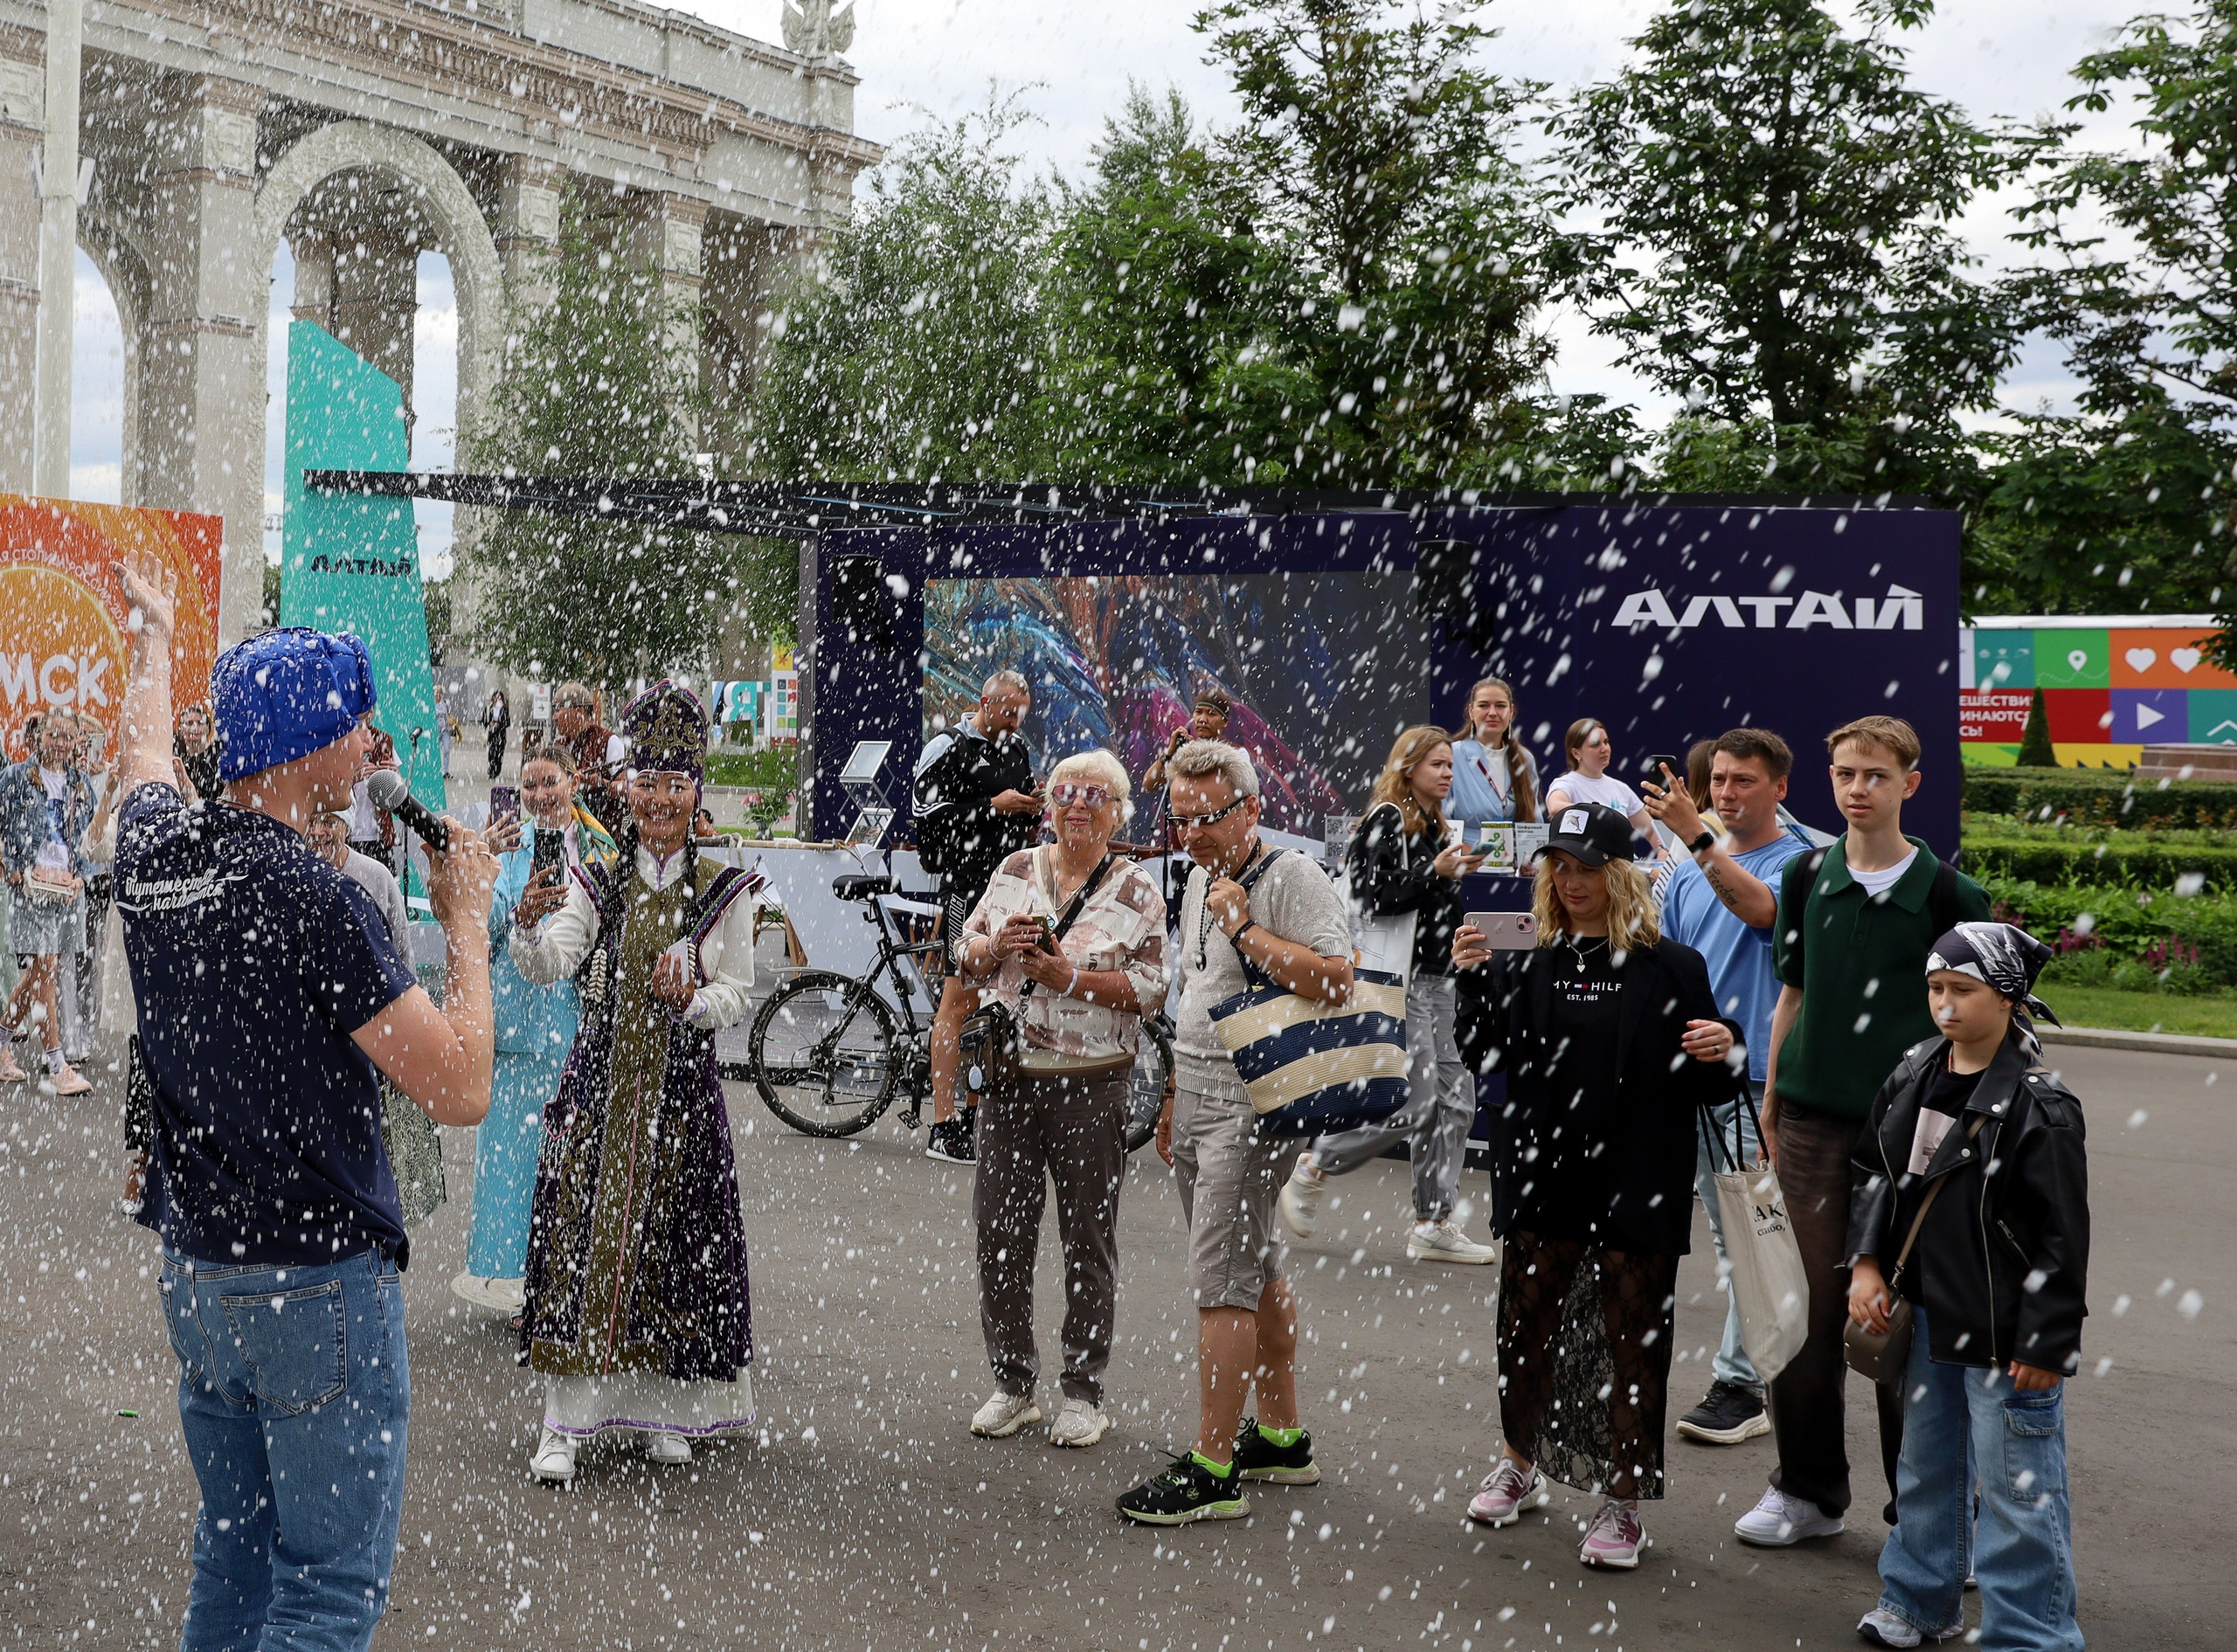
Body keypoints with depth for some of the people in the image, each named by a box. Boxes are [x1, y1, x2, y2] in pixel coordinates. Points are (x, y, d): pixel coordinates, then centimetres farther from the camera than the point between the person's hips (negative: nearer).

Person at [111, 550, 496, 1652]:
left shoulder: (153, 849, 1)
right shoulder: (312, 903, -21)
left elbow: (144, 751, 27)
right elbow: (460, 1088, -19)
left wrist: (155, 632, 45)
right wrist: (465, 920, -7)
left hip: (193, 1272, 8)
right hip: (321, 1281, -8)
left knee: (232, 1560, 19)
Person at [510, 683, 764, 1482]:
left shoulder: (723, 889, 2)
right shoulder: (598, 880, 3)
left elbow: (739, 991, 4)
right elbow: (549, 964, -12)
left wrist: (692, 1000, -17)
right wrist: (530, 922, -33)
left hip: (681, 1084, 0)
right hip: (600, 1077, 0)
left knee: (670, 1236, 5)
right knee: (580, 1233, -3)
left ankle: (664, 1412, 21)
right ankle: (565, 1421, 4)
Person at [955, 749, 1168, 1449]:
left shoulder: (1137, 892, -1)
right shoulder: (1014, 871, 9)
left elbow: (1151, 989, -7)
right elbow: (967, 956, 12)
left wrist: (1071, 977, -16)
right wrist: (996, 948, -10)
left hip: (1091, 1084, -3)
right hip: (1010, 1076, 3)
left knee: (1089, 1241, 5)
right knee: (1000, 1234, 6)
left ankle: (1084, 1392, 17)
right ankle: (1012, 1385, 20)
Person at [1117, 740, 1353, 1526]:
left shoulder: (1292, 880, -12)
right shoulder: (1202, 878, 15)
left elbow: (1336, 981, -26)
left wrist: (1246, 929, -22)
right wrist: (1176, 1097, 23)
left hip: (1251, 1101, -9)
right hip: (1198, 1097, 9)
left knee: (1220, 1283, -10)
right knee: (1256, 1269, 15)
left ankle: (1212, 1469, -6)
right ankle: (1281, 1439, 24)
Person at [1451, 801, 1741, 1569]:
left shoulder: (1671, 968, -2)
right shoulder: (1528, 962, 5)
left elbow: (1704, 1087, 3)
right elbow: (1489, 1056, -1)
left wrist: (1721, 1054, -19)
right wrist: (1474, 981, -13)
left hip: (1638, 1188, -3)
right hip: (1542, 1180, 3)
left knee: (1633, 1340, 4)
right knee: (1526, 1324, 13)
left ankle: (1623, 1502, 16)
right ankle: (1521, 1463, 35)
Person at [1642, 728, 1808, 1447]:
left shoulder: (1797, 862, -6)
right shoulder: (1688, 867, 15)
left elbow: (1760, 907, -28)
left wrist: (1695, 836, -35)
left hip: (1759, 1072, -7)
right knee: (1726, 1233, 13)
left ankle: (1740, 1383, -1)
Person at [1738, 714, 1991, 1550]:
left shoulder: (1946, 894, -4)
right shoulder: (1807, 877, 7)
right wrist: (1769, 1103, 12)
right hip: (1812, 1120, 3)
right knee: (1815, 1301, 8)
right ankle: (1809, 1488, 20)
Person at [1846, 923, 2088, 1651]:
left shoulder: (2039, 1107, -17)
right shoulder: (1913, 1076, 3)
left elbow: (2062, 1237, -15)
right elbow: (1871, 1170, 15)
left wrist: (2046, 1343, -15)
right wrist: (1867, 1263, 4)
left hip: (2004, 1333, -7)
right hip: (1928, 1314, 7)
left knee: (2016, 1487, 0)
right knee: (1925, 1463, 21)